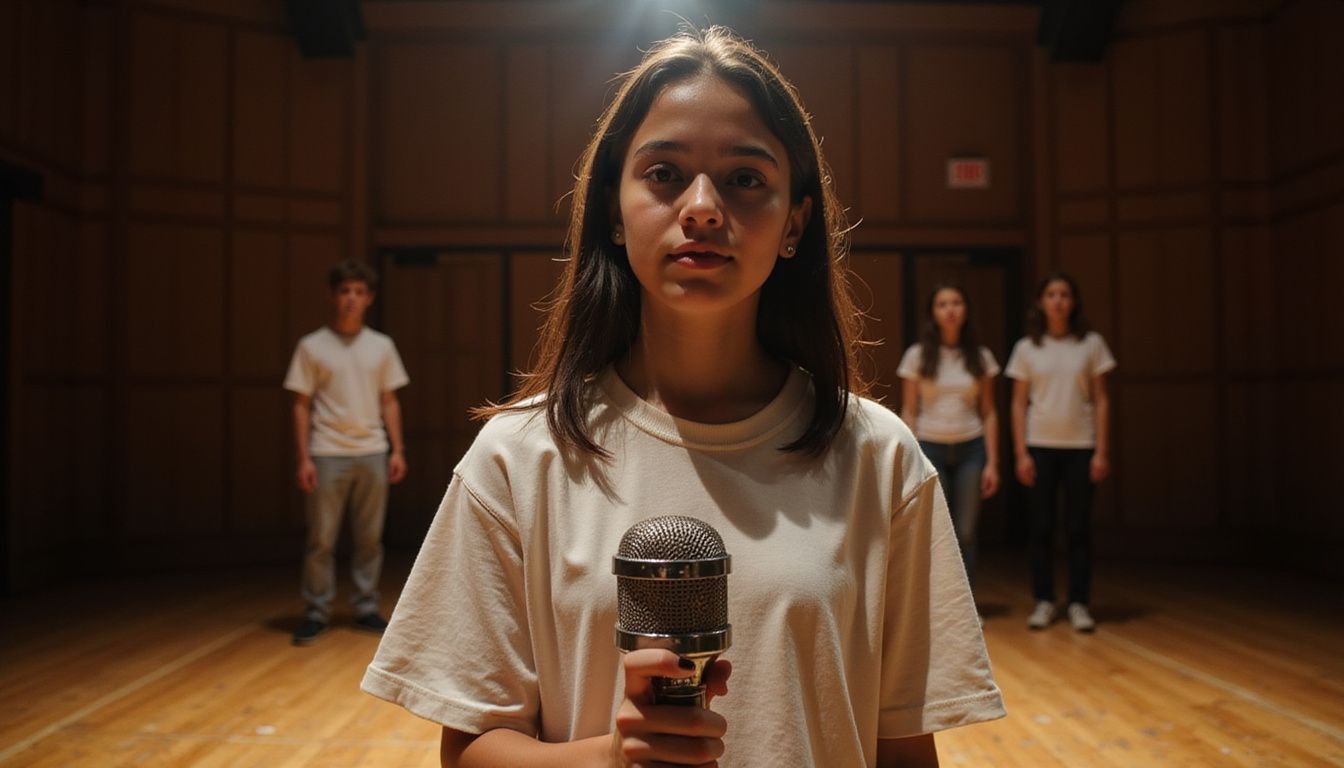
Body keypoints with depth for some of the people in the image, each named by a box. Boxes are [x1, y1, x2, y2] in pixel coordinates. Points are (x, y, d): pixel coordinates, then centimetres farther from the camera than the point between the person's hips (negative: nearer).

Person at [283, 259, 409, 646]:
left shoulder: (382, 346, 8)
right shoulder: (312, 346, 1)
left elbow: (389, 402, 11)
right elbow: (302, 406, 0)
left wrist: (397, 449, 4)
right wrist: (304, 458, -6)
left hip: (372, 454, 3)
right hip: (327, 455, -2)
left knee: (370, 537, 6)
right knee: (321, 539, 0)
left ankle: (366, 608, 16)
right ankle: (316, 612, 10)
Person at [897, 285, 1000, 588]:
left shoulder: (980, 357, 6)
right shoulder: (917, 356, 1)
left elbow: (989, 413, 7)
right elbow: (909, 413, 2)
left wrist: (992, 462, 1)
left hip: (970, 449, 1)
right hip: (931, 448, -1)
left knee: (965, 533, 1)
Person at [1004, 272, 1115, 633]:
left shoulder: (1091, 344, 3)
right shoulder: (1027, 348, 4)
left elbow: (1101, 400, 3)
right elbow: (1019, 404, 4)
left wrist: (1101, 451, -3)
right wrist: (1021, 453, -3)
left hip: (1079, 446, 0)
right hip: (1040, 446, 0)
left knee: (1079, 527, 1)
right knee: (1041, 526, 3)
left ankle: (1079, 604, 10)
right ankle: (1043, 602, 12)